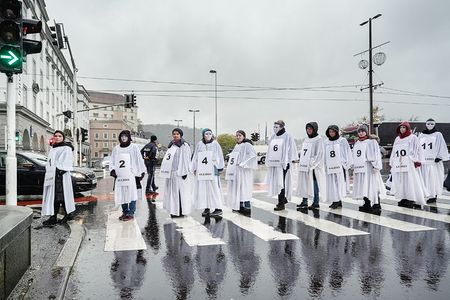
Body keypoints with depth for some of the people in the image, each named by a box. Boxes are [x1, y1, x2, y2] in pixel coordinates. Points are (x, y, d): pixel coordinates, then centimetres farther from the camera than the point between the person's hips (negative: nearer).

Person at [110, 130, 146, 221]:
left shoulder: (134, 147, 0)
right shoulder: (116, 149, 11)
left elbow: (139, 161, 1)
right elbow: (112, 161, 16)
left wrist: (141, 172, -2)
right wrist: (112, 170, -1)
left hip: (131, 175, -4)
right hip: (119, 176, 4)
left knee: (131, 194, -4)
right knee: (121, 195, 7)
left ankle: (131, 213, 2)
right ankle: (125, 212, 19)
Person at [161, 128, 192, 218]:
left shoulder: (184, 146, -5)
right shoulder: (171, 145, 18)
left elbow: (185, 160, -11)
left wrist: (184, 172, -17)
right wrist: (166, 171, 16)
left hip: (179, 172, -8)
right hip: (170, 172, 8)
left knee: (179, 191, -6)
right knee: (172, 191, 10)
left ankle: (181, 211, 0)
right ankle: (174, 210, 18)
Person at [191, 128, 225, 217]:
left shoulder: (215, 144, 3)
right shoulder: (199, 144, 11)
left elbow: (220, 156, 1)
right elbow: (195, 157, 13)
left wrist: (219, 168, -5)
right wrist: (194, 168, 8)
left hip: (212, 170, -3)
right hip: (201, 170, 3)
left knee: (214, 188, -5)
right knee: (203, 189, 2)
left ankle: (218, 208, -1)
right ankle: (206, 208, 10)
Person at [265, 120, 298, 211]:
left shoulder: (287, 137, -4)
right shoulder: (273, 137, 15)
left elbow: (292, 149, -7)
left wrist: (287, 162, -12)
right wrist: (268, 161, 15)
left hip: (282, 163, -6)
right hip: (273, 163, 7)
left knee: (281, 183, -6)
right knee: (275, 183, 9)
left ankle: (281, 204, -1)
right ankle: (283, 199, 26)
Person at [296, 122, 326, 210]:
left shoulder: (318, 139, -5)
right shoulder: (306, 139, 18)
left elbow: (319, 153, -12)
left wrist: (312, 164, -18)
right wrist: (301, 162, 10)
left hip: (313, 166, -7)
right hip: (304, 165, 7)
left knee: (314, 184, -3)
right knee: (304, 184, 8)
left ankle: (316, 203, 5)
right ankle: (304, 202, 16)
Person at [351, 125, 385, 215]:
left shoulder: (371, 141, -4)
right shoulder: (357, 143, 19)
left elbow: (376, 154, -11)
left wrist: (375, 166, -18)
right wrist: (354, 166, 19)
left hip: (368, 168, -7)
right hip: (359, 168, 7)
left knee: (372, 186, -8)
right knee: (363, 187, 10)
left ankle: (376, 206, -3)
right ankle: (367, 205, 21)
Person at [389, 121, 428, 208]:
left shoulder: (413, 138, 1)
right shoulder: (397, 139, 17)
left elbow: (418, 149, -5)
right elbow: (394, 152, 19)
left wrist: (417, 162, -14)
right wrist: (391, 163, 13)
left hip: (409, 164, -5)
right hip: (398, 165, 5)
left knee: (410, 181, -6)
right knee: (400, 182, 5)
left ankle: (411, 200, -2)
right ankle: (403, 199, 11)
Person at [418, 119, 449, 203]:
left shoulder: (438, 135, 5)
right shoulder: (421, 135, 13)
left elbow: (441, 146, -1)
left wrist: (439, 157, -12)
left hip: (434, 161, -3)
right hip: (423, 161, 3)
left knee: (434, 179, -2)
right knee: (424, 179, 3)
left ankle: (434, 196, 2)